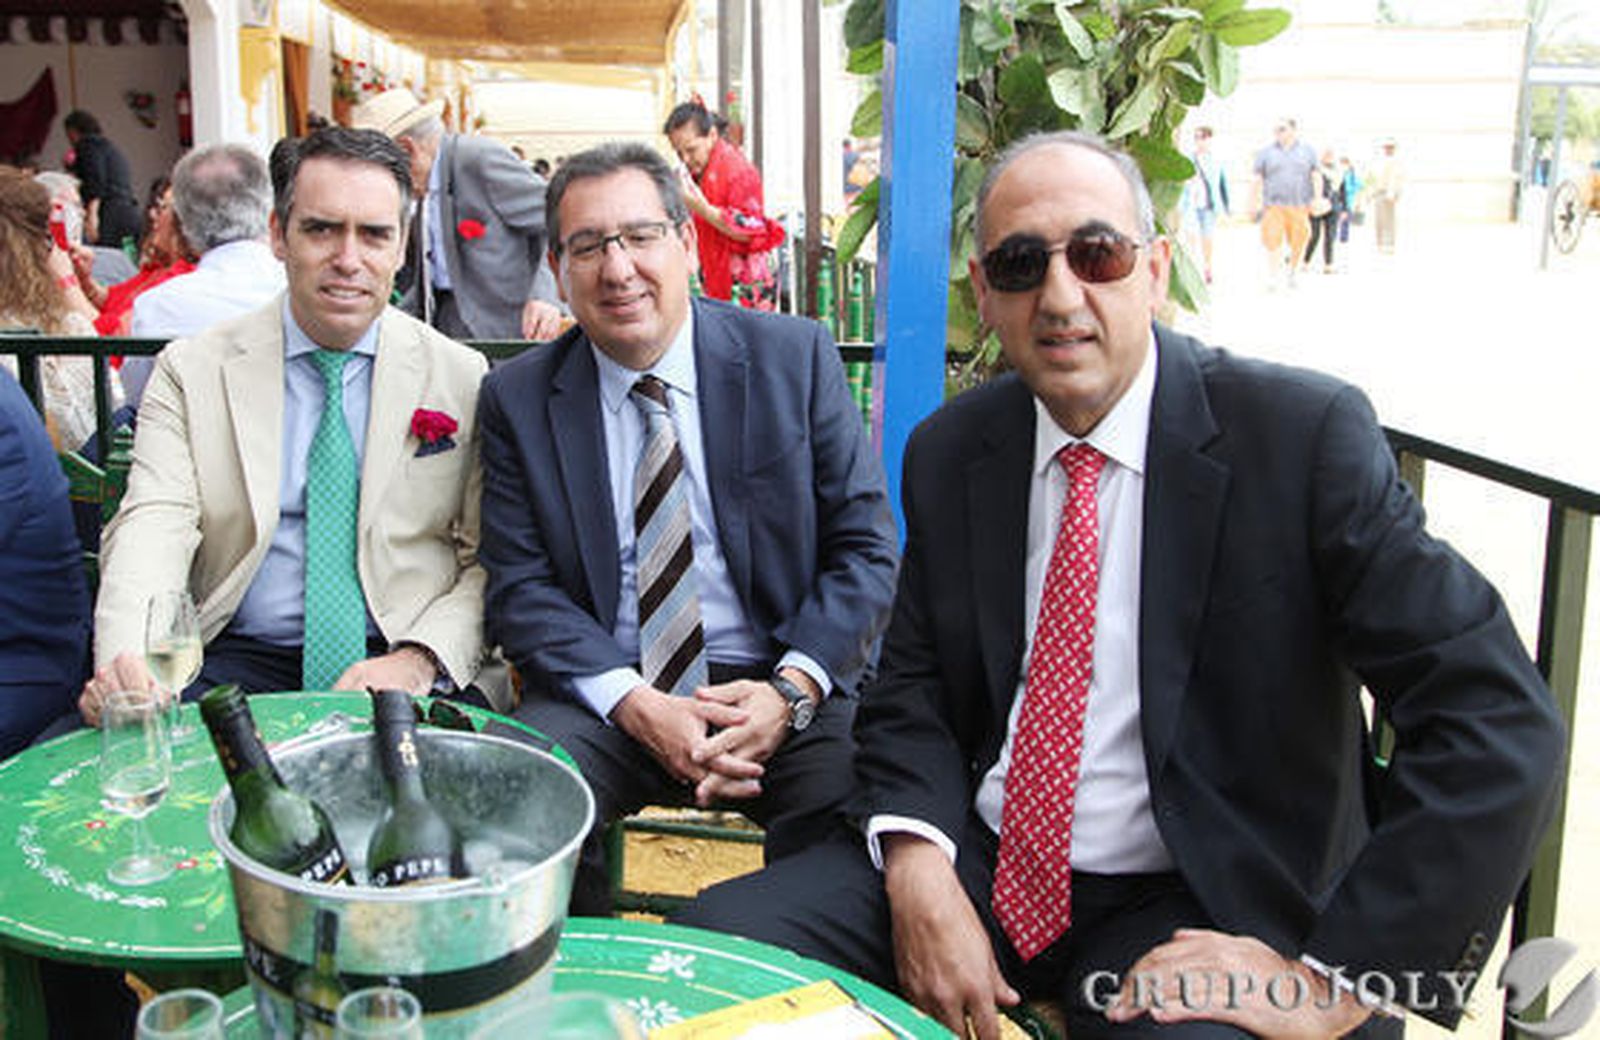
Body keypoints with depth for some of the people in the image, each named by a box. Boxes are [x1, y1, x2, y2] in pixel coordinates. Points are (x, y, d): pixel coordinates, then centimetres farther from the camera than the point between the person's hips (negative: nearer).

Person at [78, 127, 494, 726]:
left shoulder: (459, 376, 6)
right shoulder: (191, 372, 7)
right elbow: (153, 526, -5)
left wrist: (419, 660, -14)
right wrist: (126, 660, -26)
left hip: (396, 664, -1)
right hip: (236, 662, 1)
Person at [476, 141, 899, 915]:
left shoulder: (795, 358, 2)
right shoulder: (518, 399, 5)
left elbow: (865, 549, 0)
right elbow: (520, 590, 0)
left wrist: (790, 690, -15)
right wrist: (636, 705, -16)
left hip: (781, 685, -1)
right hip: (606, 695, 2)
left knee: (861, 802, -30)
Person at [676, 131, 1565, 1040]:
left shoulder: (1304, 433, -13)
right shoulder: (949, 452, 2)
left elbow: (1500, 717, -16)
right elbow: (914, 686, 8)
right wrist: (917, 866, -12)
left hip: (1196, 910, -3)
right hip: (983, 866, 4)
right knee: (718, 934, -11)